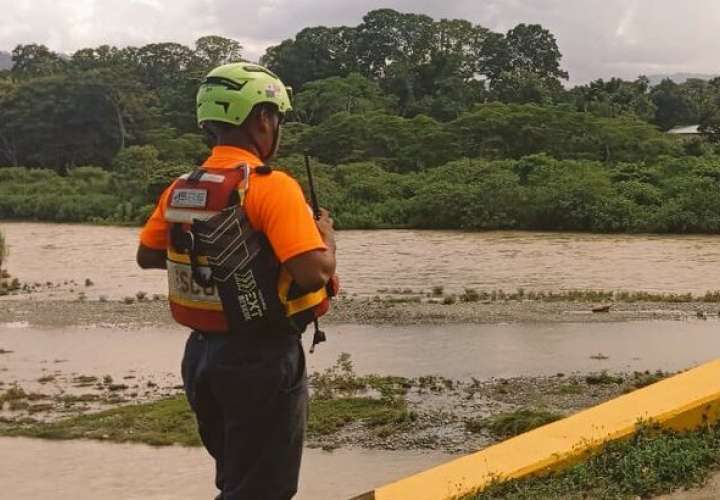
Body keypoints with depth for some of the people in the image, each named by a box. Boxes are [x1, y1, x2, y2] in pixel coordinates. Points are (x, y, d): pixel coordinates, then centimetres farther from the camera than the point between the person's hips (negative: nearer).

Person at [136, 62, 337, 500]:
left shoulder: (181, 189, 3)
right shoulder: (272, 187, -18)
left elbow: (147, 257, 16)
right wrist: (327, 235, -5)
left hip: (203, 353, 7)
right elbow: (314, 275, -25)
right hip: (263, 359, -7)